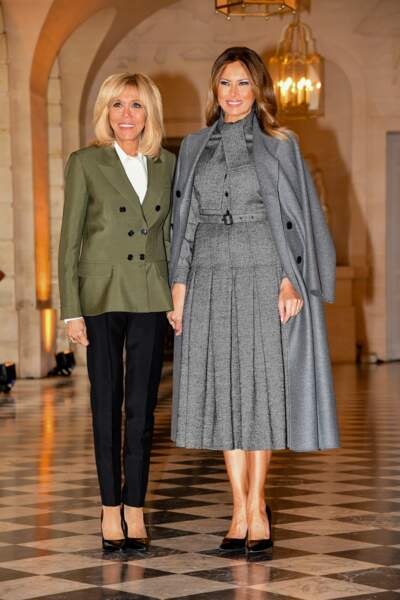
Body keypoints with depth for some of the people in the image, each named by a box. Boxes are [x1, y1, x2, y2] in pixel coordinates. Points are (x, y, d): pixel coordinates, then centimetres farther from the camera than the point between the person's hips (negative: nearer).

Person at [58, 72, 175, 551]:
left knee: (142, 407, 4)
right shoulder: (85, 164, -1)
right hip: (102, 297, -2)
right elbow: (69, 242, -3)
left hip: (151, 298, 3)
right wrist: (71, 311, -8)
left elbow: (171, 234, 13)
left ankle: (134, 509, 12)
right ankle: (111, 509, 12)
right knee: (107, 404, 4)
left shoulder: (167, 164, 8)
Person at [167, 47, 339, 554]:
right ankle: (243, 511, 10)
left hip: (262, 278, -3)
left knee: (261, 389, -2)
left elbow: (295, 214, -2)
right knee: (223, 393, 3)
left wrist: (291, 280, -12)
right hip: (211, 281, 3)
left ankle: (256, 507, 7)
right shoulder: (194, 147, 11)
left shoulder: (279, 145, 2)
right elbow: (185, 221, 11)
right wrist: (178, 288, 5)